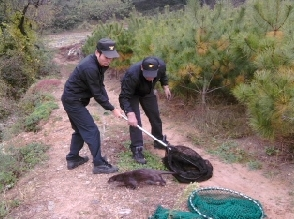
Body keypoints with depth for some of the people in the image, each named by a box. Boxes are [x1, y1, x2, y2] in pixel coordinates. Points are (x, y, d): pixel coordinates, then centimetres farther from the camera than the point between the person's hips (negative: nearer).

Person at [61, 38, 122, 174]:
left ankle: (72, 159, 32)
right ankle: (99, 164, 1)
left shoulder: (99, 64, 1)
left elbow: (100, 86, 1)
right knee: (91, 131, -6)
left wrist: (108, 103, -11)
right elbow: (97, 94, -23)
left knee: (80, 130, 20)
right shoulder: (90, 67, -29)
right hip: (73, 101, -10)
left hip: (73, 100, 10)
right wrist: (112, 109, -14)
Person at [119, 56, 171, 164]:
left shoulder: (161, 65, -30)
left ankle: (159, 141, 31)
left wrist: (165, 86, -4)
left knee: (155, 116, 11)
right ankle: (137, 150, -5)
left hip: (148, 91, 5)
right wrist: (130, 113, -51)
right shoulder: (132, 75, -45)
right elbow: (124, 97, -41)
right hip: (132, 93, -5)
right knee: (135, 121, -15)